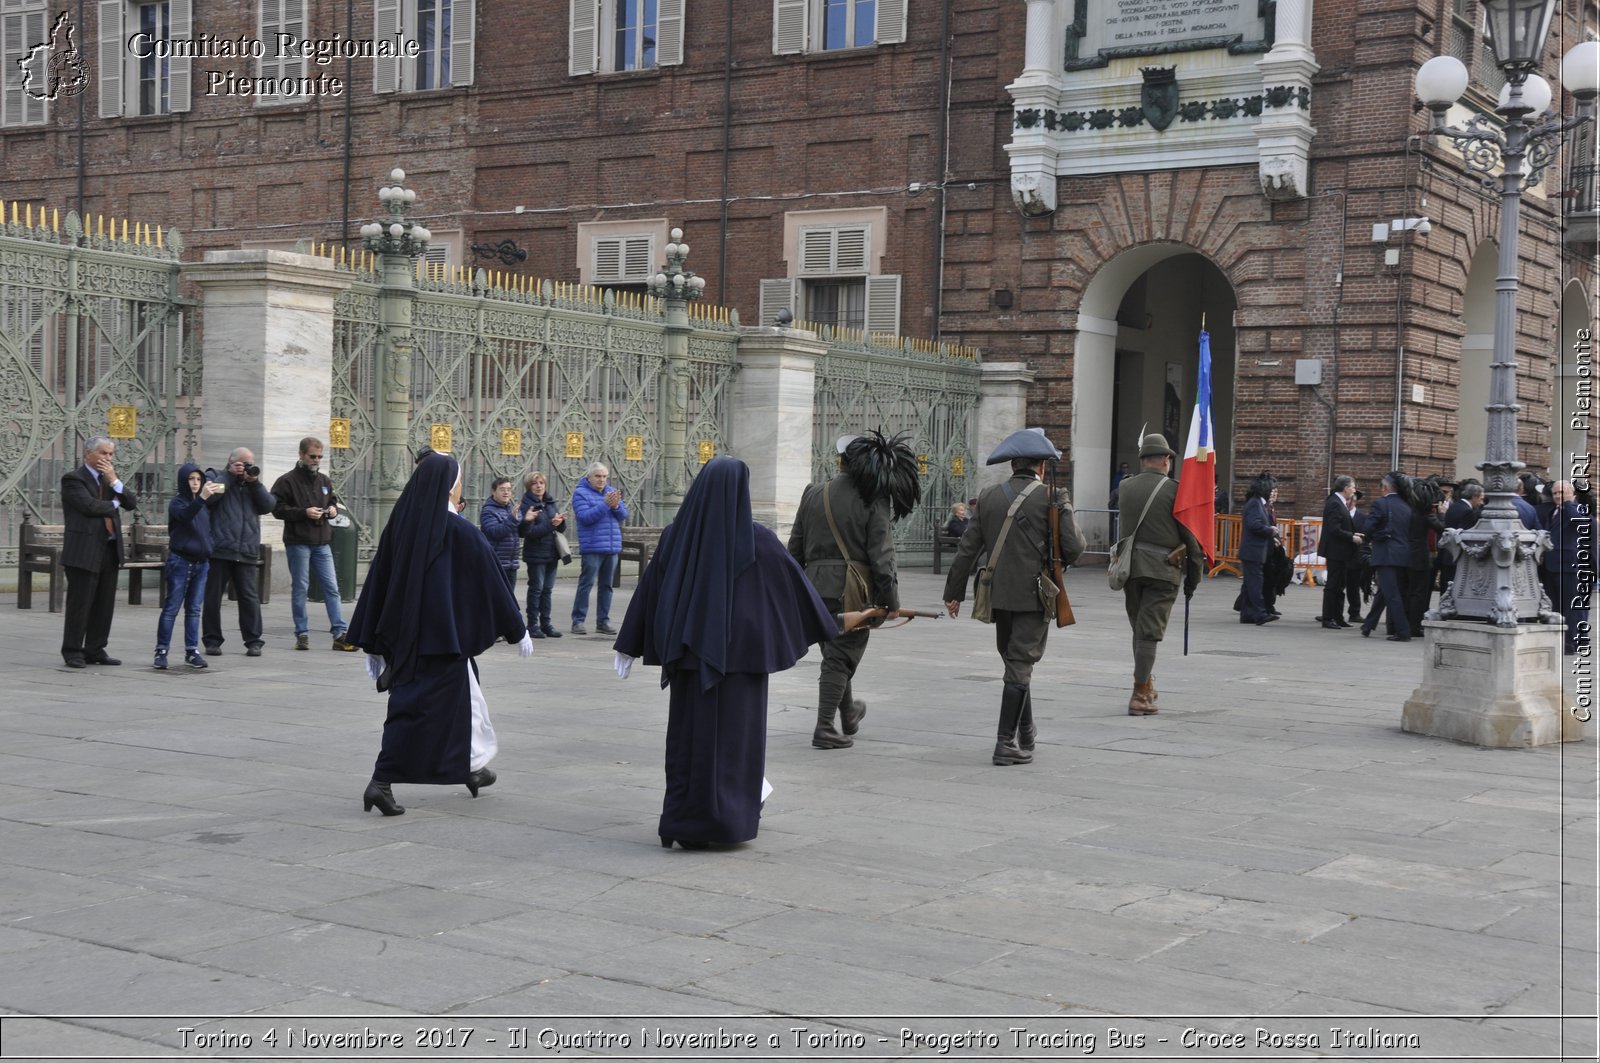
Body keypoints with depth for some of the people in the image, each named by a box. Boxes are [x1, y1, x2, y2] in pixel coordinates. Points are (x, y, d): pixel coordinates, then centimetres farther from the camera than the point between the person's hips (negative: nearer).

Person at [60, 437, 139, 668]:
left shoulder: (110, 478, 16)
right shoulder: (73, 479, -5)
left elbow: (132, 503, 6)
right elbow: (90, 506, -19)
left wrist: (115, 481, -5)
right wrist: (114, 504, -2)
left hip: (109, 551, 7)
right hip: (84, 551, -7)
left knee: (104, 605, 8)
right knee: (80, 604, -2)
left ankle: (95, 650, 17)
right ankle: (73, 652, 7)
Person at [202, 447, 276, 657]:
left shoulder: (253, 484, 20)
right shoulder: (219, 479, 8)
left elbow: (268, 506, 6)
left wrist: (255, 482, -2)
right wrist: (230, 475, -9)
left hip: (246, 552, 3)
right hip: (219, 550, -3)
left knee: (250, 597, -1)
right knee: (213, 596, 3)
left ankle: (253, 641, 4)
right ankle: (212, 640, 12)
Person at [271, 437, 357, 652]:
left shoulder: (324, 480, 14)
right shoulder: (287, 481, -4)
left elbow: (333, 501, 27)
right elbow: (277, 508, -10)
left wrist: (334, 509, 3)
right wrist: (304, 513, -18)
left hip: (322, 543, 5)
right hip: (298, 543, -5)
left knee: (331, 587, 1)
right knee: (300, 588, 2)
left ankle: (339, 634, 1)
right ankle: (302, 634, 9)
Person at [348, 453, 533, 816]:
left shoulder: (399, 525, 2)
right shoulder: (461, 532, -12)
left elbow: (377, 582, 4)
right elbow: (491, 582, -5)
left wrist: (373, 643, 11)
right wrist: (518, 629, 5)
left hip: (402, 634, 6)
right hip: (443, 634, -6)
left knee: (464, 694, 21)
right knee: (416, 708, -2)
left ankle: (474, 768, 34)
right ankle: (382, 782, -9)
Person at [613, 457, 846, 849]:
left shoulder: (676, 535, -2)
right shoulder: (757, 540, -9)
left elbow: (649, 591, 2)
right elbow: (796, 584, 0)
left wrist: (629, 647, 10)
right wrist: (825, 630, 15)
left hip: (689, 653, 2)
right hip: (739, 655, -2)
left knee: (688, 735, 10)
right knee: (734, 735, 8)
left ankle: (684, 822, 11)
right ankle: (727, 821, 10)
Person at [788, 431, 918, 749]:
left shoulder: (813, 494, 7)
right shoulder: (875, 501, -8)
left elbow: (795, 547, 11)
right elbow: (882, 555, -12)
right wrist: (891, 600, -7)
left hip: (815, 586, 5)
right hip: (852, 589, -5)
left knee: (836, 651, 20)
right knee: (841, 657, 1)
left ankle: (848, 715, 39)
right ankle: (824, 729, -2)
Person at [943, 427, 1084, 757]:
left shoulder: (989, 497, 5)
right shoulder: (1052, 498, -8)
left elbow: (968, 548, 6)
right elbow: (1073, 547, -11)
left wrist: (954, 592, 12)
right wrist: (1056, 563, 13)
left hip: (999, 594, 5)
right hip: (1034, 596, -4)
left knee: (1013, 661, 19)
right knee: (1020, 665, -3)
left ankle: (1025, 731, 32)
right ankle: (1006, 742, -6)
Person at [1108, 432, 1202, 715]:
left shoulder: (1125, 487, 4)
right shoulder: (1175, 490, -6)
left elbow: (1120, 526, 9)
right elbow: (1190, 535, -4)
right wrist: (1194, 574, 4)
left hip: (1130, 567, 4)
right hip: (1162, 568, -4)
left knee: (1139, 629, 18)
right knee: (1149, 632, -2)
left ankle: (1147, 685, 30)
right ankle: (1140, 695, -3)